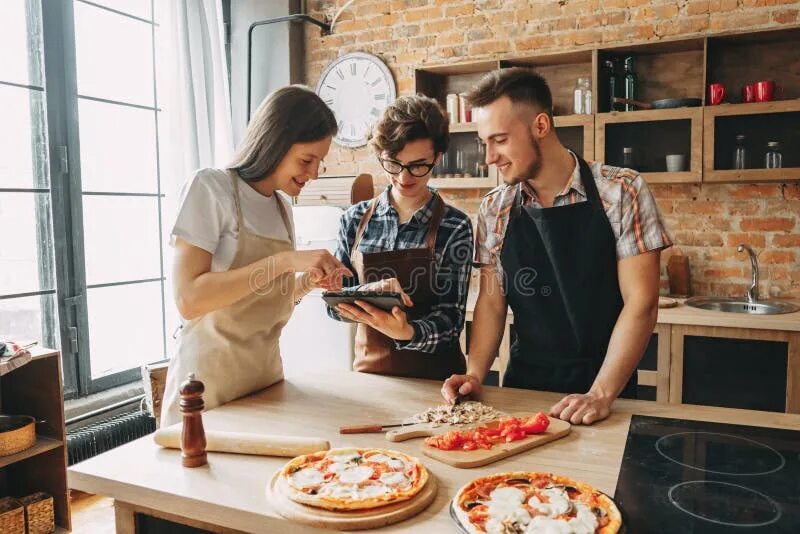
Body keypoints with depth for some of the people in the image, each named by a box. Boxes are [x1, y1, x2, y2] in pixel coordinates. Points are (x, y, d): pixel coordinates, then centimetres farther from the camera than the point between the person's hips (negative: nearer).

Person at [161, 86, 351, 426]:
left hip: (266, 376, 7)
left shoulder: (282, 206, 9)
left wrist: (308, 281, -5)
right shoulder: (210, 188, -12)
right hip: (210, 384, -7)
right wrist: (284, 260, -27)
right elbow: (188, 300, -22)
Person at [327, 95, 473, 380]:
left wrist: (406, 332, -26)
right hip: (369, 366, 2)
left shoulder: (455, 227, -6)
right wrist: (370, 292, -17)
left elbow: (451, 317, -8)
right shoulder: (355, 219, 1)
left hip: (433, 375, -2)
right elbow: (335, 303, 2)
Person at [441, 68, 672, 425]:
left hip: (604, 390, -2)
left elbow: (641, 302, -12)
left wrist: (601, 394, -19)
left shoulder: (621, 192, -11)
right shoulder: (494, 210, -1)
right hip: (522, 385, 3)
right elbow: (491, 300, 4)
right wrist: (475, 374, -9)